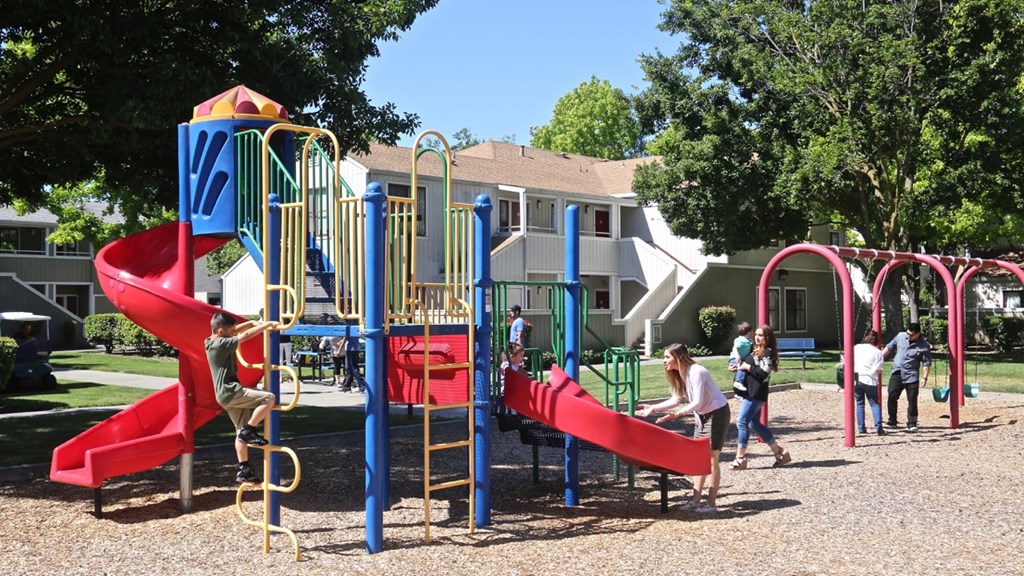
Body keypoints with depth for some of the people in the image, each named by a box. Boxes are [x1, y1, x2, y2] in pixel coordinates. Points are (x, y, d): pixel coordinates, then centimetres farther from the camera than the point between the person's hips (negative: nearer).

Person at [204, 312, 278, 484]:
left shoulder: (212, 342, 13)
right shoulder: (221, 344, -15)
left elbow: (240, 328, 19)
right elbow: (246, 335, -18)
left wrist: (254, 323, 5)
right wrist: (268, 325, -11)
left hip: (226, 394, 10)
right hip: (230, 391, -10)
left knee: (242, 431, 12)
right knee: (268, 398, -18)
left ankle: (244, 470, 13)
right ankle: (249, 431, -10)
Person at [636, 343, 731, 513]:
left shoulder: (696, 372, -26)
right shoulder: (680, 374, 0)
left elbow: (698, 402, -29)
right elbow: (677, 399, 7)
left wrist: (678, 414, -39)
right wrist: (653, 408, 1)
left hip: (717, 413, -9)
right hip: (702, 416, 9)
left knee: (711, 459, -5)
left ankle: (711, 504, 1)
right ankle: (695, 500, 13)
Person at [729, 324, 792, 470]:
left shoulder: (767, 353, -9)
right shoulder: (754, 351, 17)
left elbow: (764, 373, -19)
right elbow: (747, 367, 25)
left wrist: (747, 367, -15)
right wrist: (737, 368, 6)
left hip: (756, 394, -10)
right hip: (748, 392, 10)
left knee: (742, 422, -10)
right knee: (755, 424, 12)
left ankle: (740, 459, -4)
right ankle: (779, 453, 20)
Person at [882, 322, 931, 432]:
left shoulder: (924, 346, -8)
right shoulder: (900, 336, 2)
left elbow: (927, 363, -5)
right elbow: (889, 347, 14)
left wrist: (924, 377, -11)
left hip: (911, 376, -3)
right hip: (896, 373, 3)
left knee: (912, 400, -3)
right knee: (892, 397, 4)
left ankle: (912, 424, 7)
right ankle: (892, 422, 16)